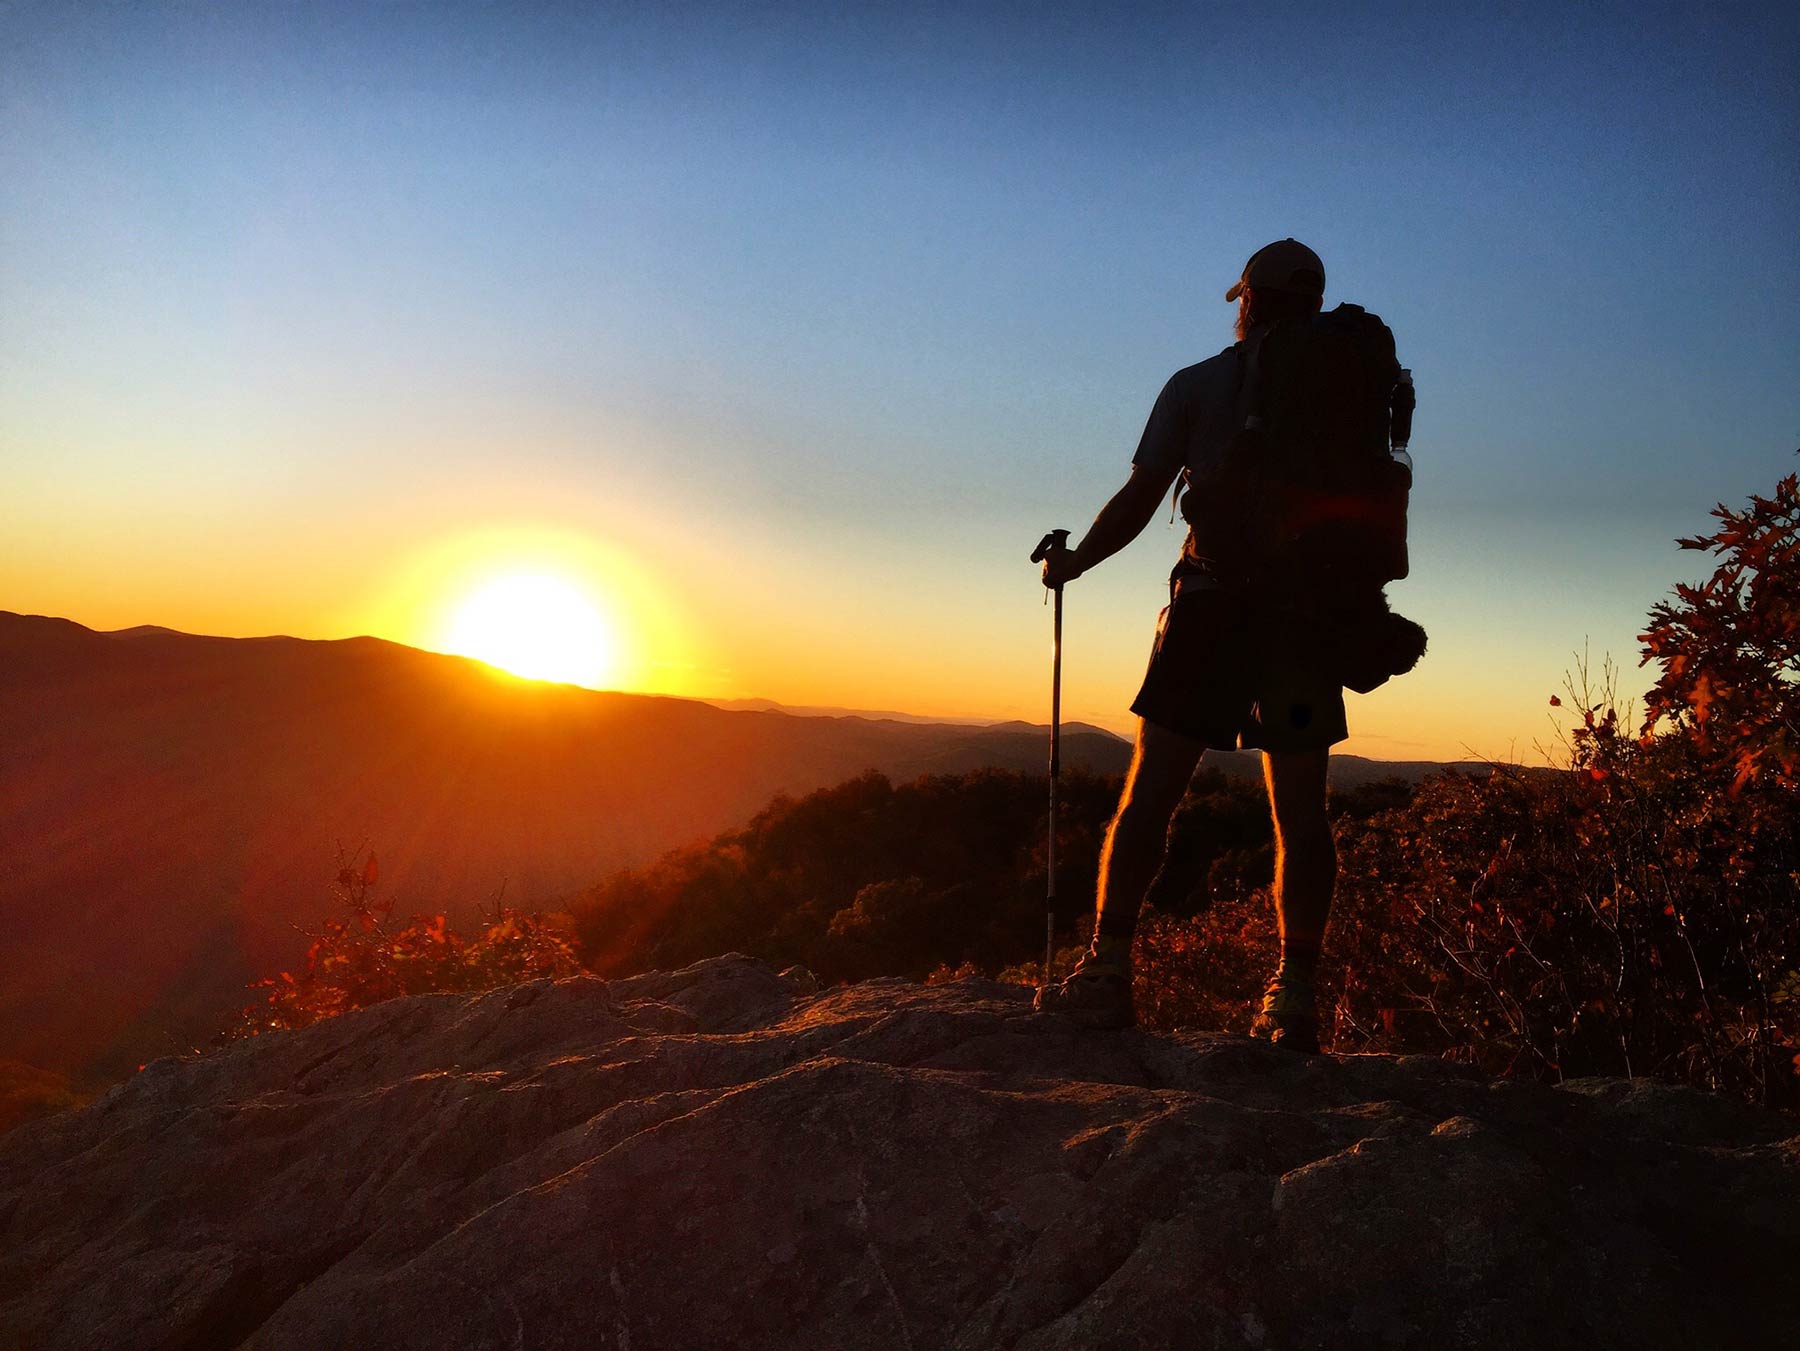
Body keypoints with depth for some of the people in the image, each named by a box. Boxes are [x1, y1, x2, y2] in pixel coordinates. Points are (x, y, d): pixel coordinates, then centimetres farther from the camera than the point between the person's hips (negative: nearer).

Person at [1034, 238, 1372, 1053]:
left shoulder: (1197, 386, 5)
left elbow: (1138, 502, -1)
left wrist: (1070, 564, 13)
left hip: (1211, 602, -1)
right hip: (1307, 612, 2)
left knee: (1149, 795, 1)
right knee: (1300, 810, 3)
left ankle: (1106, 972, 0)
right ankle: (1294, 994, 4)